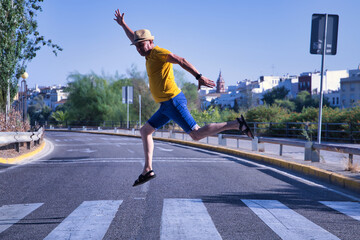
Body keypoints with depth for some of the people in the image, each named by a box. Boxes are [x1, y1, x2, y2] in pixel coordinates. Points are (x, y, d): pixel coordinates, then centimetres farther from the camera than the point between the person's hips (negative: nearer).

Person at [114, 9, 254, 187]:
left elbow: (181, 60, -22)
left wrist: (199, 76, -30)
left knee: (197, 135, -13)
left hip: (173, 102, -10)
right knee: (145, 131, 12)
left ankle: (236, 124, -9)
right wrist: (123, 24, 39)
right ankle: (148, 170, 11)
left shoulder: (158, 52, -10)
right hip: (166, 105, 10)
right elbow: (134, 38, 36)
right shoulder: (150, 53, 17)